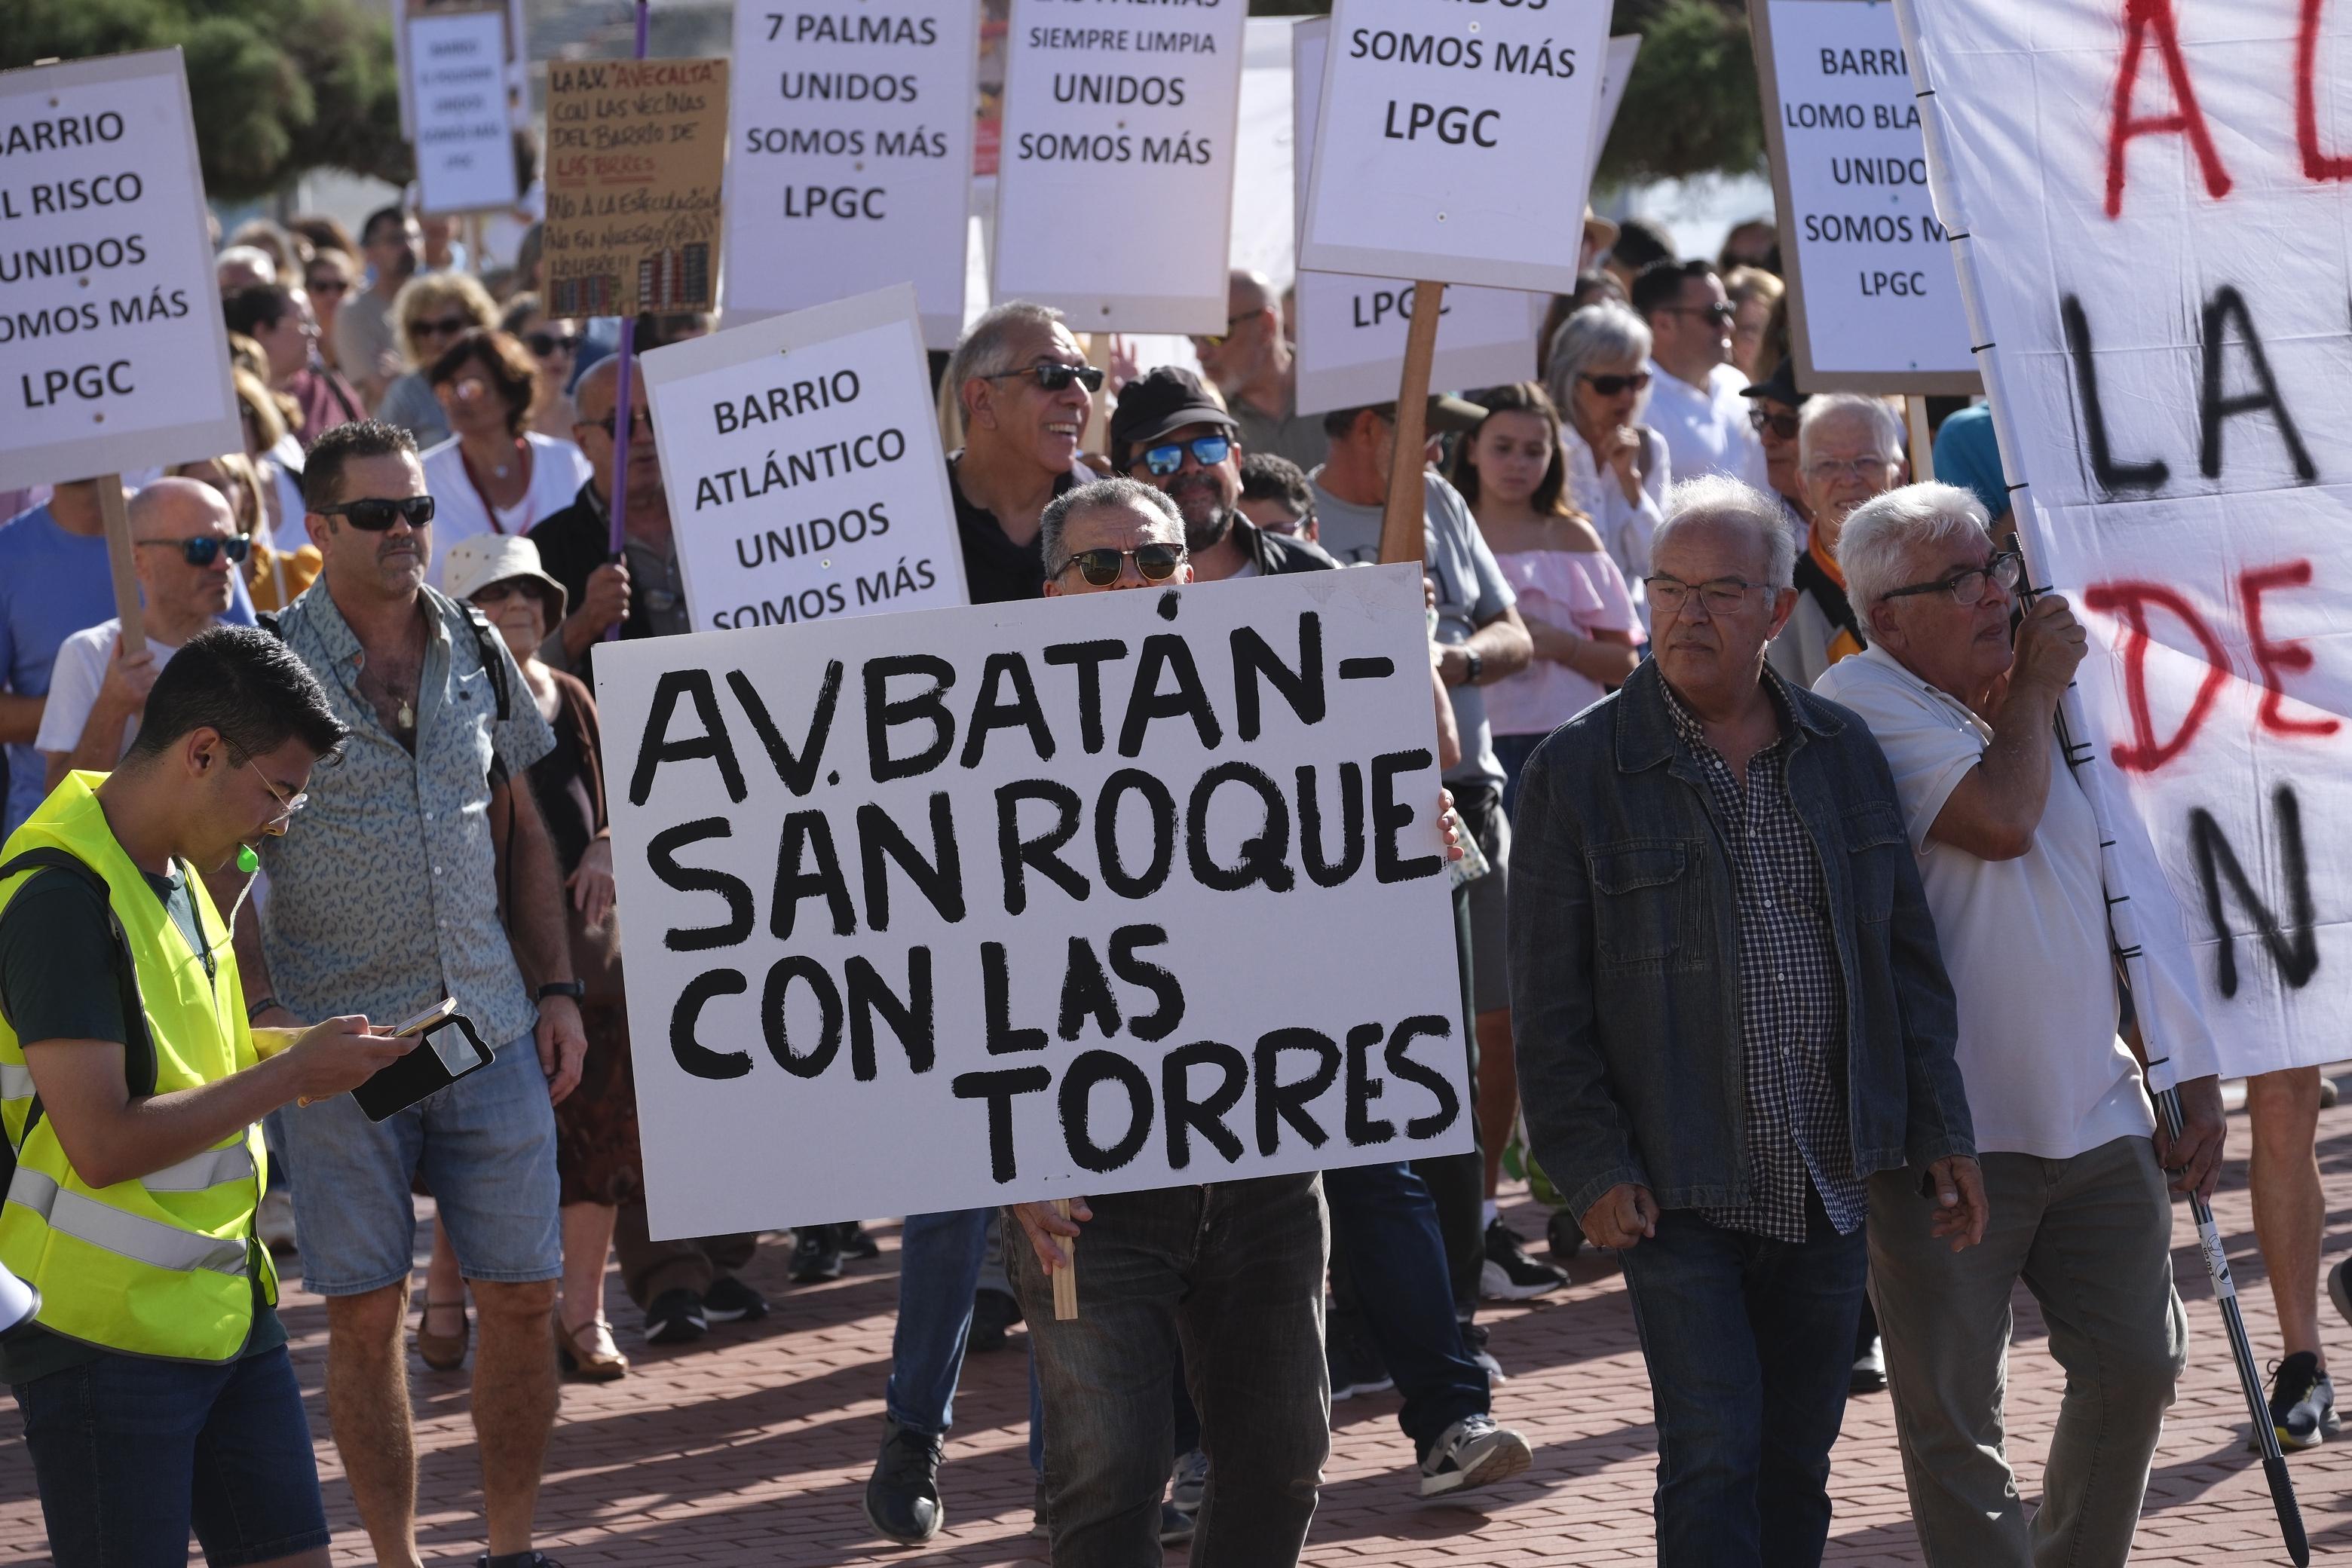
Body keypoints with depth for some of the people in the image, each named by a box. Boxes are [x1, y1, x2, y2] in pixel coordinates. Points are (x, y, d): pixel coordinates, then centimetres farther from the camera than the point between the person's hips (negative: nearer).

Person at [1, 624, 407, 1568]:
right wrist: (290, 1075, -18)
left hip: (227, 1304, 9)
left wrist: (297, 1058, 6)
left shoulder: (179, 877, 13)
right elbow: (102, 1143, -24)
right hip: (108, 1336, -9)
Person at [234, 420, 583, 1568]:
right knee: (365, 1312, 1)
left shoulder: (477, 654, 8)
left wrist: (556, 988, 10)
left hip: (491, 1030, 4)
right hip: (340, 1040, -4)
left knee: (523, 1296, 3)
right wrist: (267, 1019, -13)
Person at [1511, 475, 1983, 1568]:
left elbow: (1906, 957, 13)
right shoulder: (1578, 769, -4)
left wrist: (1940, 1133, 7)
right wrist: (1590, 1167, -10)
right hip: (1677, 1189, -4)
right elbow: (1548, 998, -4)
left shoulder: (1843, 753, 8)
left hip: (1828, 1181, 4)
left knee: (1797, 1462, 10)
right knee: (1715, 1459, -11)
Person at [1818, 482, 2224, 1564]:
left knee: (2136, 1367, 6)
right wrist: (2033, 691, -4)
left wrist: (2189, 1073, 14)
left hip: (2099, 1127, 6)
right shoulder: (1864, 703, -7)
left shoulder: (2052, 710, 14)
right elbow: (2000, 821, -21)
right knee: (1953, 1415, -1)